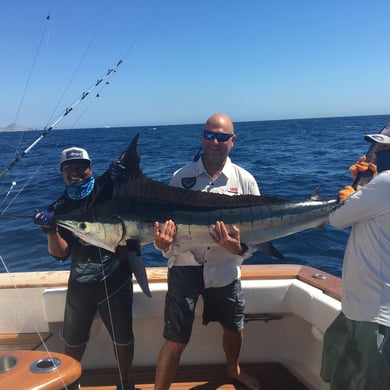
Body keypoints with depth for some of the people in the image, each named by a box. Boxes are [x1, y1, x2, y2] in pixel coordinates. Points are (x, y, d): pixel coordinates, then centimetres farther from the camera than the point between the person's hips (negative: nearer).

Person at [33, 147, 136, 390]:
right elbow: (60, 254, -3)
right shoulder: (61, 208, 0)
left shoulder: (109, 190, -9)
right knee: (73, 340, 20)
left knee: (123, 337, 10)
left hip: (115, 280, -3)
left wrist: (122, 177, -27)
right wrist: (51, 231, -21)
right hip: (79, 283, 3)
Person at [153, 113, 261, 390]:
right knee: (176, 341, -2)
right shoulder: (182, 177, -3)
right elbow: (166, 221, 1)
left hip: (225, 269, 2)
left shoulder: (245, 180, -2)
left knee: (234, 329, 23)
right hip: (186, 267, -2)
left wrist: (239, 248, -23)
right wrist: (163, 242, -22)